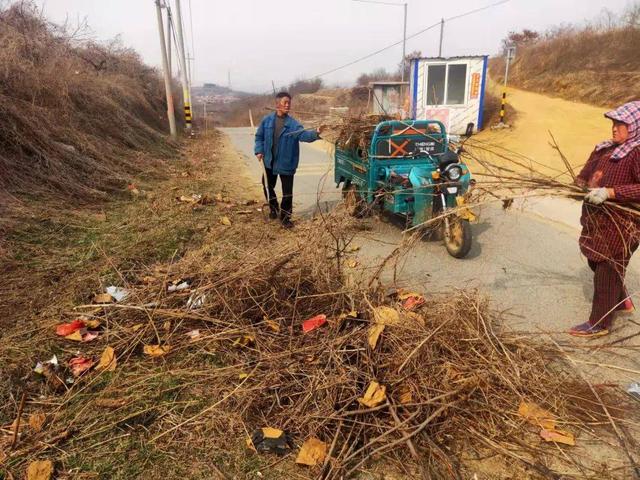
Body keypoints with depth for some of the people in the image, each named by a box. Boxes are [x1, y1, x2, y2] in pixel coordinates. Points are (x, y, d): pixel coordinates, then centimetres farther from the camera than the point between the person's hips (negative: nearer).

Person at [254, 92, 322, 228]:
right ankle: (273, 208, 42)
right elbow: (259, 136, 7)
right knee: (267, 186, 17)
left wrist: (315, 133, -43)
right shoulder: (267, 120, -3)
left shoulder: (293, 123, -8)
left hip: (286, 163, -2)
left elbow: (303, 134, -24)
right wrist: (259, 150, -5)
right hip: (269, 161, 2)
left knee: (287, 191, 1)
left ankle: (285, 217, 16)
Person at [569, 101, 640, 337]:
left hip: (621, 225, -9)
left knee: (608, 271, 1)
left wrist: (609, 192, -32)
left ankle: (599, 323, 16)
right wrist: (580, 184, 0)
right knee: (597, 263, 23)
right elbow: (589, 171, 20)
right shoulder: (607, 148, 8)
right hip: (598, 219, 9)